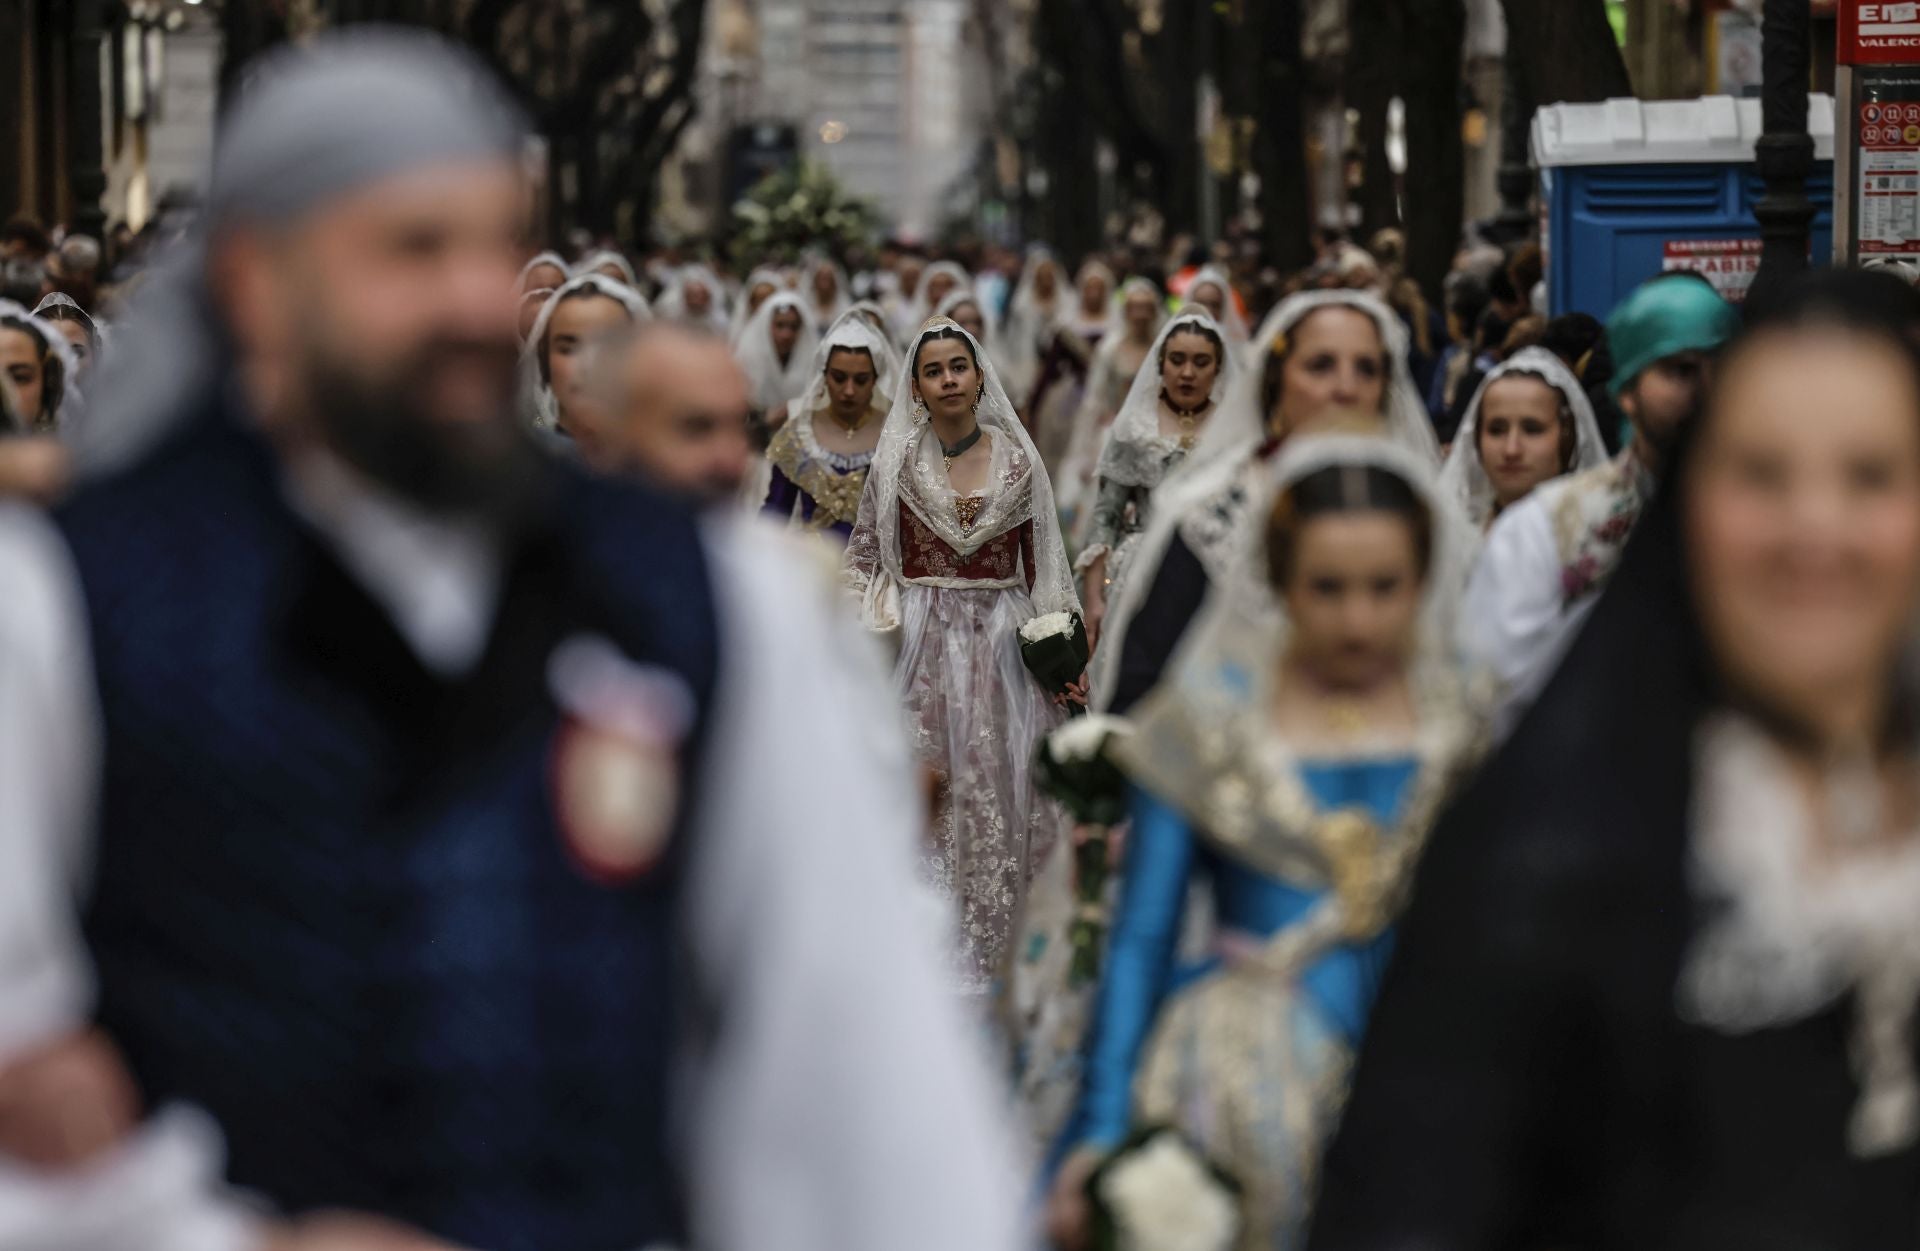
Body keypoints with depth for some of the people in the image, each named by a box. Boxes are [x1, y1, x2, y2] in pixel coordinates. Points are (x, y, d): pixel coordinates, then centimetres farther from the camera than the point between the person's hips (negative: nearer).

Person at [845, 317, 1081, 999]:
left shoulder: (1017, 458, 3)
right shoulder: (897, 459, 1)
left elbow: (1041, 560, 7)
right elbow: (865, 553, 5)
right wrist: (870, 631, -5)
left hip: (1002, 636, 1)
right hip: (922, 637, -1)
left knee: (996, 786, 1)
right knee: (923, 794, -4)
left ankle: (985, 941, 11)